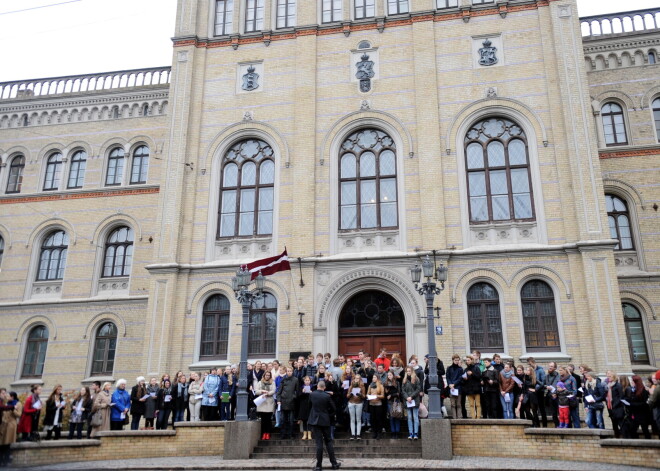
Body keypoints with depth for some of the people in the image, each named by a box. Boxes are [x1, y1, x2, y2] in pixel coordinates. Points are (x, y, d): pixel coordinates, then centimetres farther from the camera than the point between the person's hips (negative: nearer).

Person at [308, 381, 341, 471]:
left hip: (315, 420, 0)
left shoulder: (312, 395, -6)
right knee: (328, 441, 11)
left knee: (319, 442, 2)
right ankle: (334, 463, 14)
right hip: (325, 420, 0)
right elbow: (333, 408, -3)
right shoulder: (327, 396, -10)